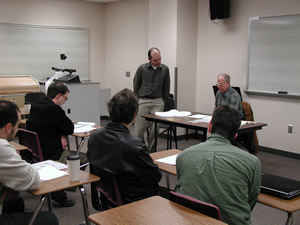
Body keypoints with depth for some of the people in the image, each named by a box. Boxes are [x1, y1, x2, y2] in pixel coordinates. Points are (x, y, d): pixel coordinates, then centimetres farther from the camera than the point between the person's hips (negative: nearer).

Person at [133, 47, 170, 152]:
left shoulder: (165, 69, 3)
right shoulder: (142, 69, -2)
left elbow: (166, 88, 12)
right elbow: (136, 86, 7)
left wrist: (163, 101, 11)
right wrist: (138, 101, 7)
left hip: (158, 101, 1)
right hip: (143, 101, -1)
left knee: (155, 129, -1)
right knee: (139, 129, -2)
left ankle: (151, 151, 11)